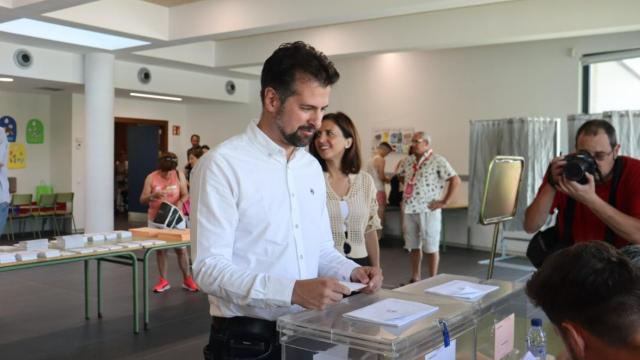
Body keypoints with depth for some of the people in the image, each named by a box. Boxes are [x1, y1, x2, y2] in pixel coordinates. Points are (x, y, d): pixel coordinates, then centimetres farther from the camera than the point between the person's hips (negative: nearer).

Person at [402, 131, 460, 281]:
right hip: (409, 210, 7)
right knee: (413, 246, 14)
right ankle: (415, 278, 25)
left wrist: (444, 202, -13)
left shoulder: (437, 161, -10)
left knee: (431, 247, 2)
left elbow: (456, 180, -13)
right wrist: (404, 203, 15)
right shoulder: (409, 161, 12)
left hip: (428, 211, -7)